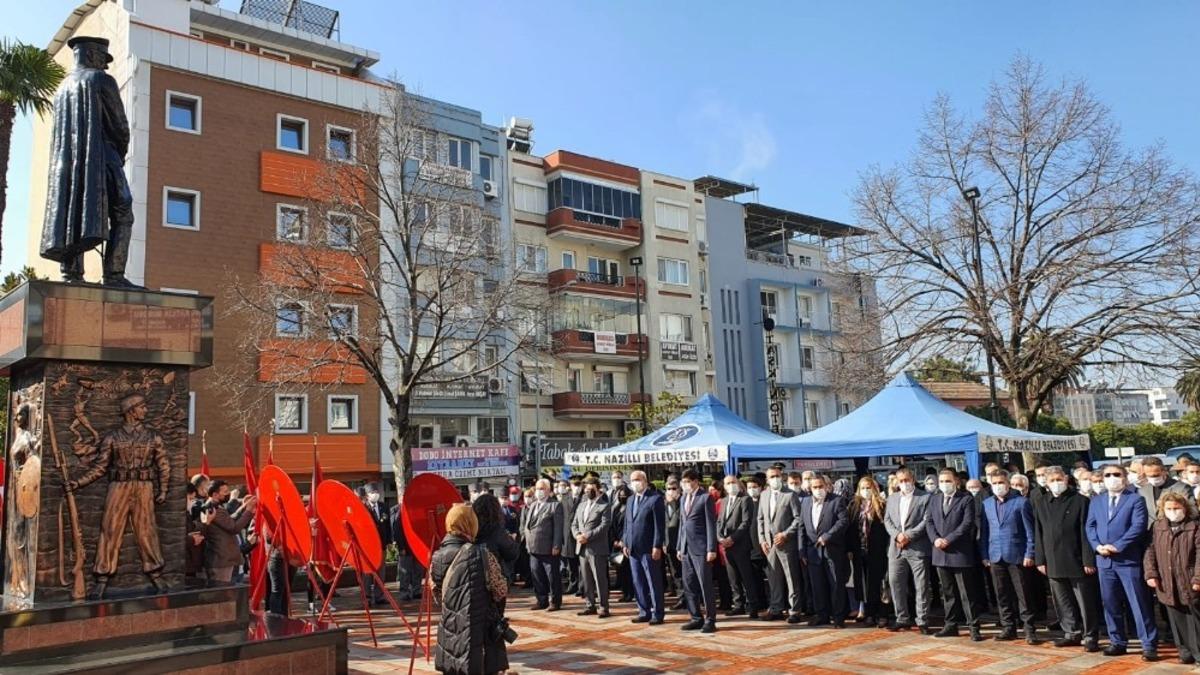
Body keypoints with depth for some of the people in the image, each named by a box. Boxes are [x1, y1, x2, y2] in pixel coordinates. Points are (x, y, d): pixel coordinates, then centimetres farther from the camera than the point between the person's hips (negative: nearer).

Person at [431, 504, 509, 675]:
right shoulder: (481, 555, -14)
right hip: (480, 632, -4)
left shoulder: (436, 558, 0)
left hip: (449, 633, 5)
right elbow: (501, 592, -5)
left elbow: (437, 593, 12)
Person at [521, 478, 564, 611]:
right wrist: (528, 543, 10)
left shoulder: (555, 505, -7)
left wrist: (556, 546, -17)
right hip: (534, 548, 7)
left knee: (553, 576, 2)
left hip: (549, 549, -7)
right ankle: (542, 600, 22)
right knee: (537, 576, 11)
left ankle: (555, 601, 11)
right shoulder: (532, 505, 16)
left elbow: (558, 528, -12)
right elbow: (527, 525, 18)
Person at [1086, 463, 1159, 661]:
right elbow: (1090, 526, 10)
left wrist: (1117, 546, -18)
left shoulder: (1135, 499, 0)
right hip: (1104, 560, 5)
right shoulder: (1096, 501, 15)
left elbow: (1138, 526, -12)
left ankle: (1149, 645, 6)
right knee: (1110, 604, 10)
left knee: (1139, 604, -2)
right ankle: (1117, 642, 21)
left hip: (1129, 560, -5)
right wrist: (1097, 546, -8)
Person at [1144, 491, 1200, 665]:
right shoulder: (1157, 527, 6)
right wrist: (1151, 573, -3)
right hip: (1168, 585, 3)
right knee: (1177, 621, 10)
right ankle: (1186, 651, 20)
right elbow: (1150, 551, 5)